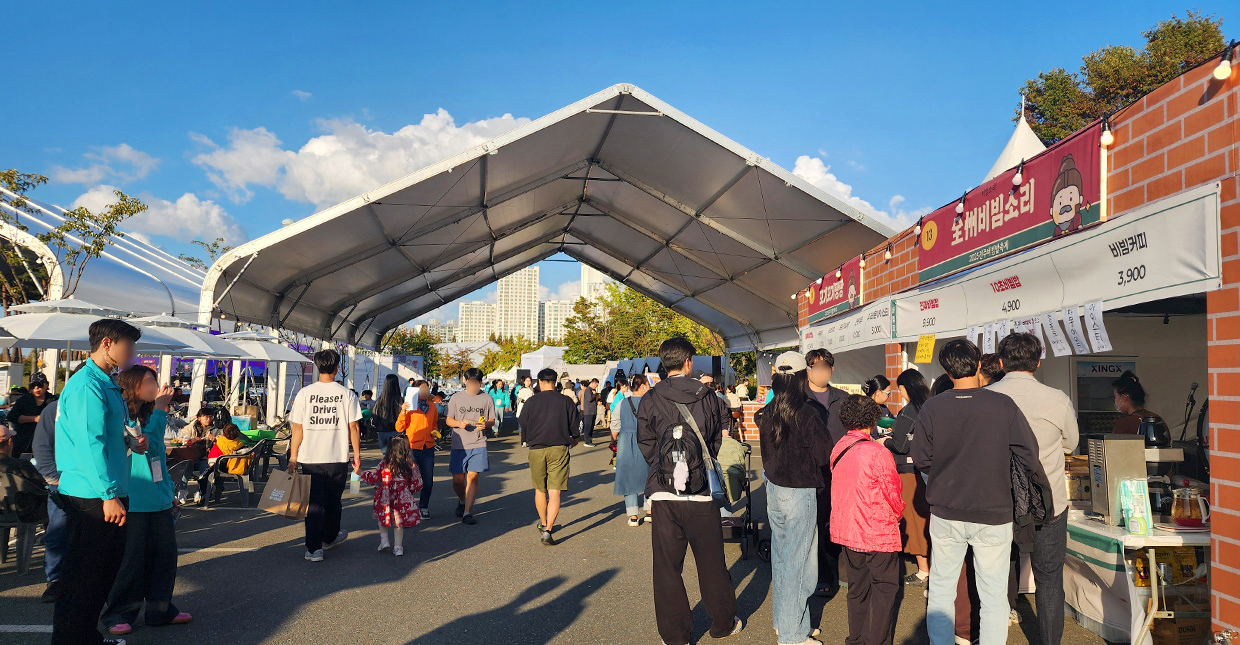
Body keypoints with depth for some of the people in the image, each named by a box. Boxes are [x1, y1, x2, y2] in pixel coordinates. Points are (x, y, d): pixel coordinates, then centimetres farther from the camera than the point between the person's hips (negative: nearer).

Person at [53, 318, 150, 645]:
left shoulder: (106, 384, 16)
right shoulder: (87, 385, -17)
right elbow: (89, 444, -23)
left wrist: (130, 441, 6)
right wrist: (109, 495, -24)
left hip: (107, 495, 10)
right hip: (90, 497, -10)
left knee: (107, 569, 18)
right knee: (83, 577, 0)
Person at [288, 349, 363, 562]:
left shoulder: (304, 393, -3)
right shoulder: (347, 394, -3)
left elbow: (298, 428, -2)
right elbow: (354, 427, -3)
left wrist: (293, 458, 4)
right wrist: (357, 455, 6)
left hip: (310, 457, 0)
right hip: (338, 457, 0)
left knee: (314, 503, 5)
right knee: (333, 501, 18)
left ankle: (314, 548, 1)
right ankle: (330, 537, 37)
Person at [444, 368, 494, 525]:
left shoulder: (487, 398, 7)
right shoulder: (456, 398, 6)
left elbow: (492, 421, 11)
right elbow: (448, 419, 8)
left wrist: (485, 424, -12)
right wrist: (458, 423, -13)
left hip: (478, 444, -1)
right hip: (459, 444, 1)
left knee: (472, 478, -8)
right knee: (457, 480, 4)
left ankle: (467, 512, -2)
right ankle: (462, 501, 35)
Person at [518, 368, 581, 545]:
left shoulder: (531, 402, -2)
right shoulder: (566, 402, -3)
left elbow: (523, 426, 8)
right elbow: (575, 429, 3)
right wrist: (570, 443, 23)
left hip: (537, 450, 1)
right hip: (559, 449, -1)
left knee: (540, 489, 19)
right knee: (555, 492, -2)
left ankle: (543, 523, 34)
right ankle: (548, 529, -13)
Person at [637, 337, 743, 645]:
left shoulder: (651, 399, -4)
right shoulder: (708, 396, -2)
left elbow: (646, 445, 2)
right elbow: (719, 438, 7)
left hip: (663, 492, -1)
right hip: (702, 493, 1)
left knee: (667, 565, 8)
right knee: (711, 561, 15)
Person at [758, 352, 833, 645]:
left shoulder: (768, 413, 2)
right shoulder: (808, 412, -17)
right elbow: (824, 456, -14)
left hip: (774, 489, 7)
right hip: (800, 493, -7)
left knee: (780, 557, 17)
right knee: (798, 562, 3)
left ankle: (782, 621, 30)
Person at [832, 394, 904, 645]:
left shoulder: (838, 449, 0)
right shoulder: (878, 454, -20)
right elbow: (893, 495, -11)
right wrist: (897, 514, 9)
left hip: (846, 530, 7)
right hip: (878, 533, -6)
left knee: (857, 588, 17)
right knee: (885, 589, 8)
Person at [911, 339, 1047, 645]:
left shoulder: (931, 409, -9)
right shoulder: (1003, 406, -12)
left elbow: (920, 460, -2)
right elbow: (1029, 454, -6)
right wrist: (1044, 486, 12)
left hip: (945, 514, 1)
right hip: (993, 514, -1)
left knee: (941, 592, 15)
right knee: (994, 596, 11)